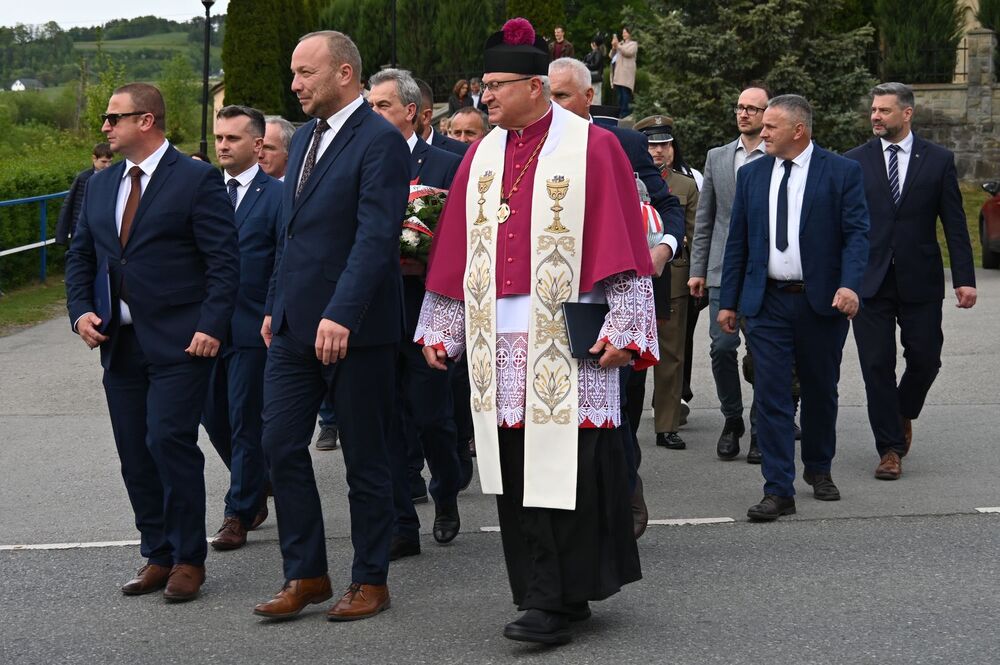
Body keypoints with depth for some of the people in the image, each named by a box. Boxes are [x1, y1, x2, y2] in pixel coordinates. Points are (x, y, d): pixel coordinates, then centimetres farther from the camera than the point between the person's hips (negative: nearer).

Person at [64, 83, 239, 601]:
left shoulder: (197, 180, -5)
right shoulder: (101, 185, 15)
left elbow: (223, 261, -9)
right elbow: (80, 256, 19)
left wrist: (211, 326, -18)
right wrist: (80, 310, 3)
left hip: (178, 343, -7)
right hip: (119, 343, 7)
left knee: (169, 442, -11)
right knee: (134, 455, 8)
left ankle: (188, 559, 2)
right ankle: (157, 556, 19)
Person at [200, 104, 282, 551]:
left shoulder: (276, 195, -6)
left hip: (253, 327, -6)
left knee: (245, 421, 0)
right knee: (212, 415, 11)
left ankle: (239, 513, 11)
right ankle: (257, 485, 33)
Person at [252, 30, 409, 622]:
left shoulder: (380, 141, -13)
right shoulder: (306, 137, 14)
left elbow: (376, 236, -22)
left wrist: (340, 315, -28)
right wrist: (275, 306, 17)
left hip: (354, 328, -8)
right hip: (295, 327, 8)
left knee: (365, 458, 5)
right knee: (282, 445, 5)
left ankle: (371, 582, 17)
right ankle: (306, 574, 16)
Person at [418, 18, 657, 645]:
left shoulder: (592, 147, -2)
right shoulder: (483, 156, 13)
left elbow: (619, 242, -6)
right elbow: (456, 248, 15)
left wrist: (621, 328, -12)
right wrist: (441, 331, 12)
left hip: (568, 335, -5)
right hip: (499, 336, 5)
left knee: (566, 468, -7)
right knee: (515, 469, 4)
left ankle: (559, 602, 0)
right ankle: (547, 595, 12)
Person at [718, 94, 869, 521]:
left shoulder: (842, 173, -2)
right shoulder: (751, 174, 8)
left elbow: (856, 234, -8)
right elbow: (737, 241, 11)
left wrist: (849, 285, -24)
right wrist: (728, 302, 7)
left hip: (822, 300, -2)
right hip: (767, 302, 2)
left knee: (820, 390, 12)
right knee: (771, 394, -5)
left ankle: (818, 468, 34)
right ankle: (778, 490, -2)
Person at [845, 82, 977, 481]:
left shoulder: (938, 160, 3)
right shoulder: (854, 162, 4)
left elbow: (954, 224, 2)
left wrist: (964, 279, -4)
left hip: (920, 281, 0)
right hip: (869, 281, 0)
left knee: (924, 359, 3)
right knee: (877, 365, 0)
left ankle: (903, 414, 33)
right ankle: (890, 448, 9)